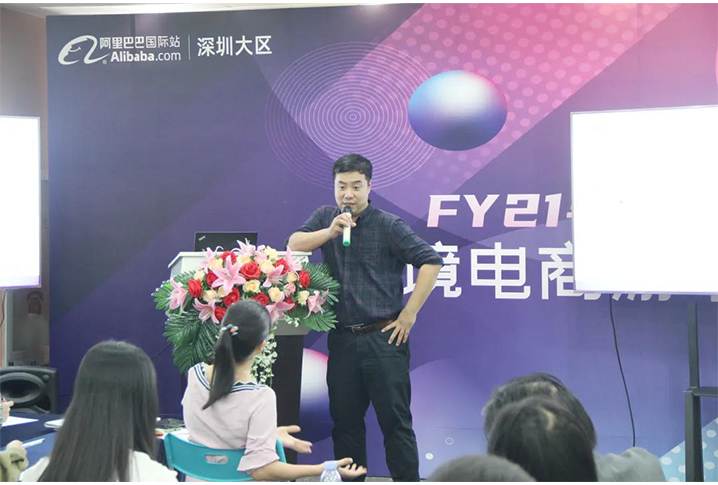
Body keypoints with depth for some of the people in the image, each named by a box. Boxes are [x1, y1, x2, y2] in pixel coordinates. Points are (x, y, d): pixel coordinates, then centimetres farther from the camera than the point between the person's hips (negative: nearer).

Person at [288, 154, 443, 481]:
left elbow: (431, 261, -10)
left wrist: (409, 313, -11)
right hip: (342, 339, 5)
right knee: (344, 420, 12)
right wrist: (331, 232, -15)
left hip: (383, 339, -4)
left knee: (395, 420, -1)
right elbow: (294, 245, 0)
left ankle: (407, 479, 6)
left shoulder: (389, 226, -5)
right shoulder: (325, 217, 11)